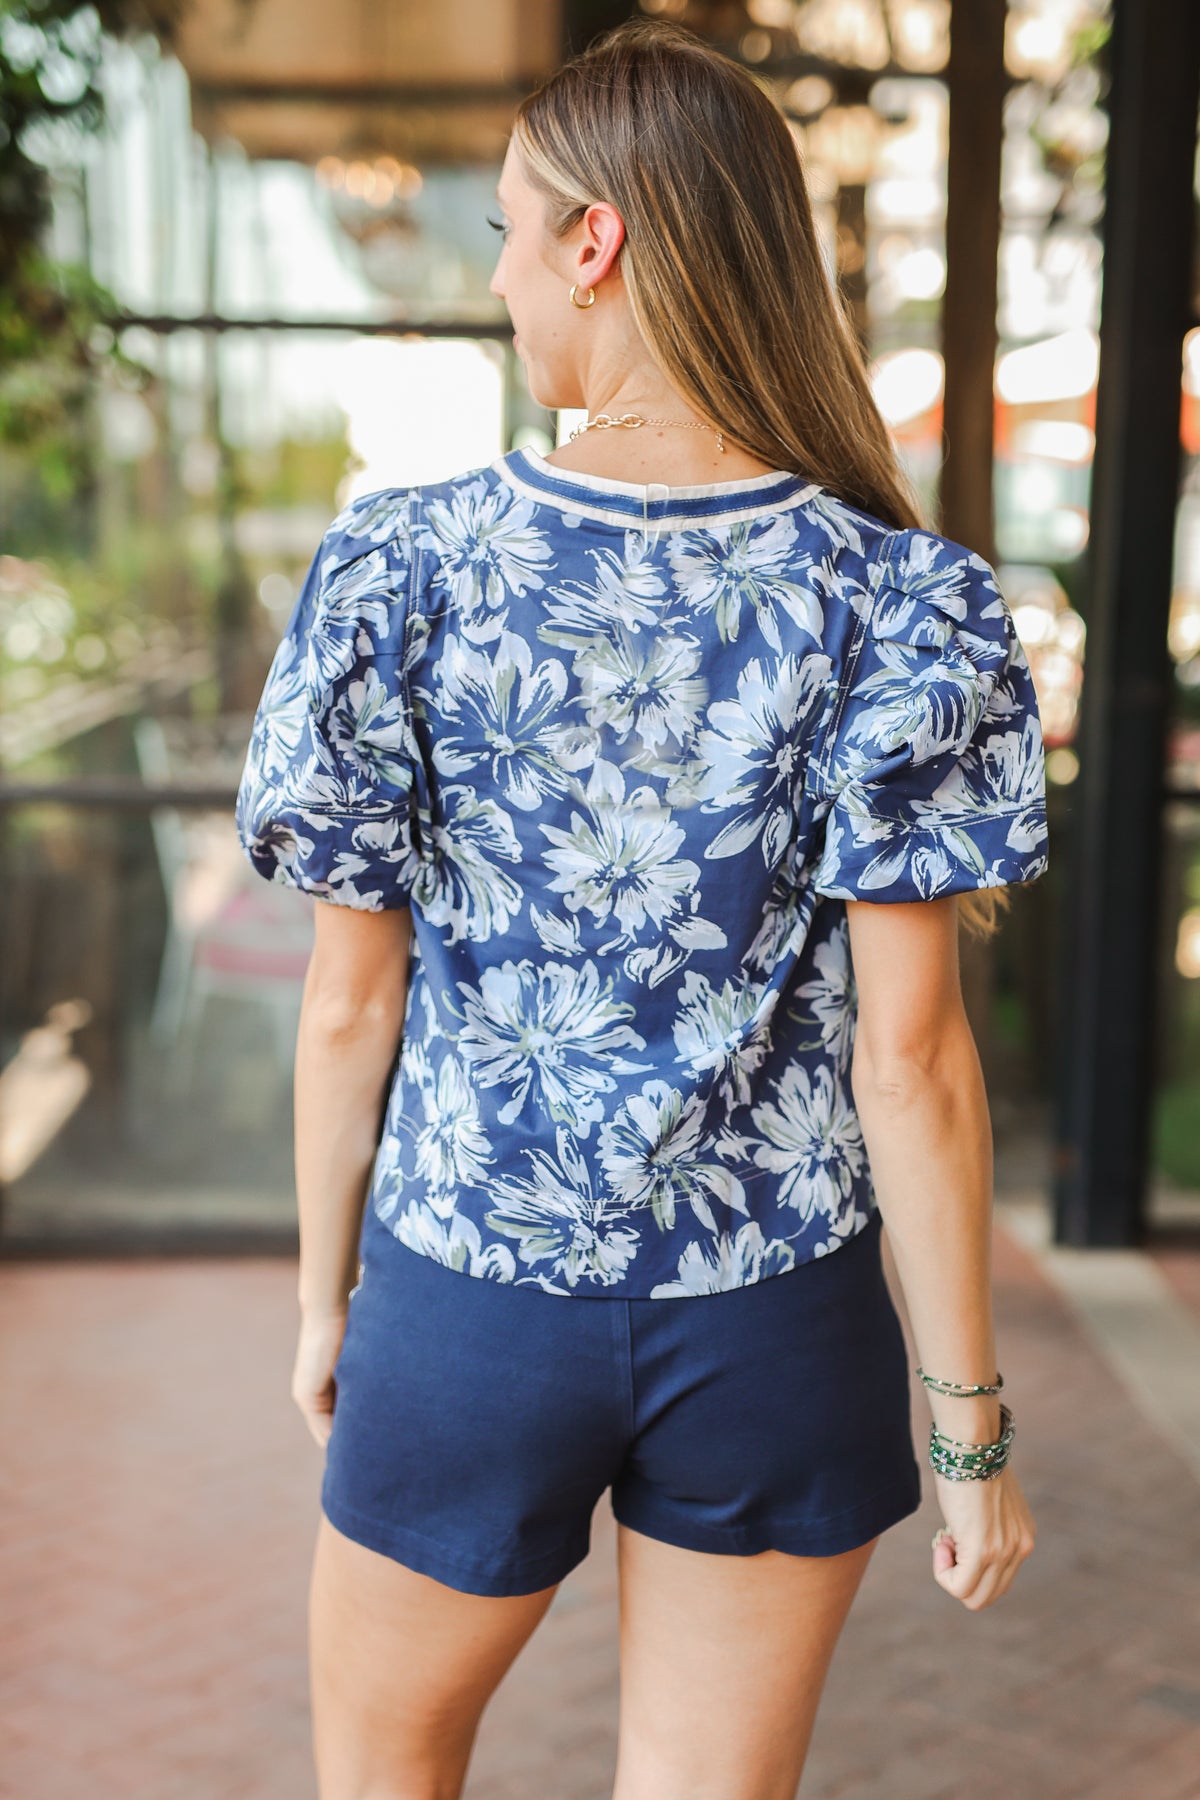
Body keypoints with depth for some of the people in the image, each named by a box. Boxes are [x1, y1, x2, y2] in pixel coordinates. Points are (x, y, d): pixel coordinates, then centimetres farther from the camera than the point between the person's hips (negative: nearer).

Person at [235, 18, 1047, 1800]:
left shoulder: (401, 575, -11)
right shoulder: (899, 605, -12)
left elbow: (352, 1004, -5)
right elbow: (911, 1055, -13)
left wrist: (323, 1297, 10)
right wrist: (971, 1420, -3)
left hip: (468, 1308, 0)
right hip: (778, 1321, 1)